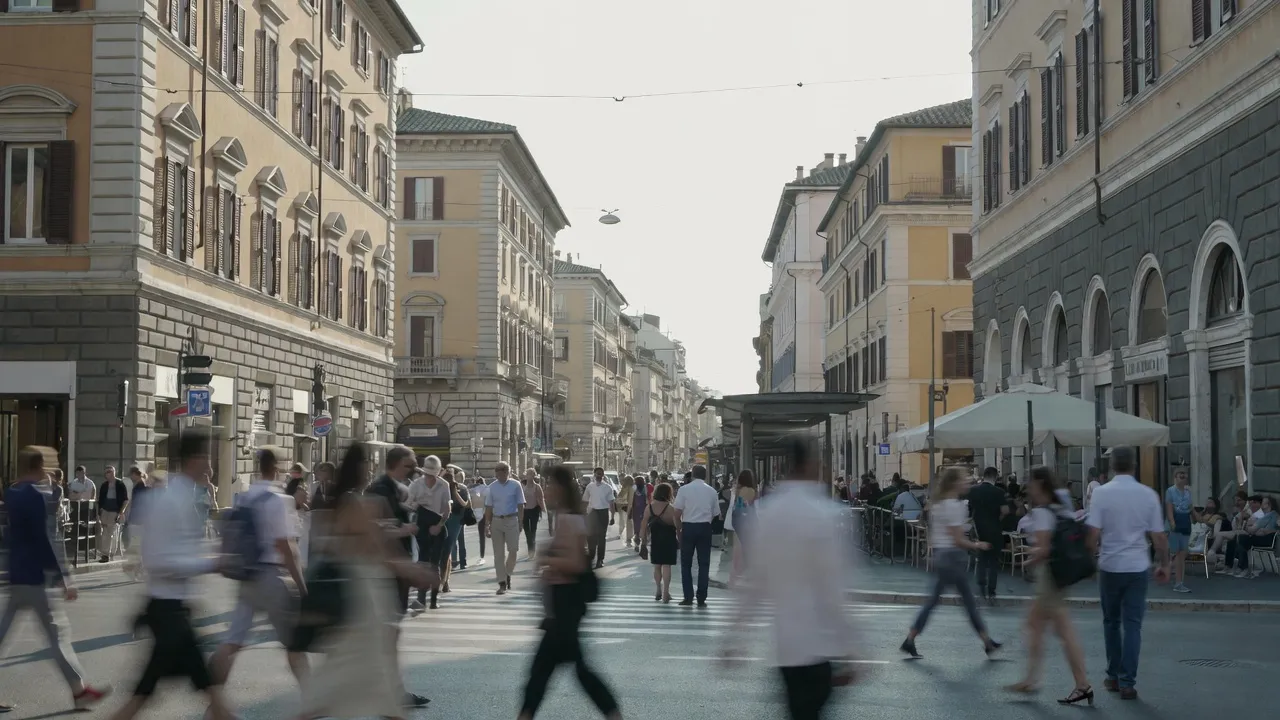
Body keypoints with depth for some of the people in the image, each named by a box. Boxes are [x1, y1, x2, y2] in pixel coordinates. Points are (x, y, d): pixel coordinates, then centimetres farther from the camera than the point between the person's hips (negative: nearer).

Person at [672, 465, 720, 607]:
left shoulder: (685, 489, -4)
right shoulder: (711, 491, 4)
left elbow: (677, 511, -7)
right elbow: (715, 514, 6)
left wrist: (678, 528, 6)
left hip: (688, 527, -1)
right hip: (705, 527, 2)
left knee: (686, 563, 9)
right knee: (704, 564, 7)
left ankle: (688, 597, 5)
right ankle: (701, 599, 5)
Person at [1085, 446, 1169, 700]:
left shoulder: (1102, 493, -8)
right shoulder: (1148, 495, -2)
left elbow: (1093, 533, -12)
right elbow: (1159, 536, 0)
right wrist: (1164, 565, 13)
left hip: (1109, 566, -1)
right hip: (1138, 567, 1)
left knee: (1111, 622, 15)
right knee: (1132, 624, 3)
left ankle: (1114, 676, 22)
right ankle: (1127, 682, -1)